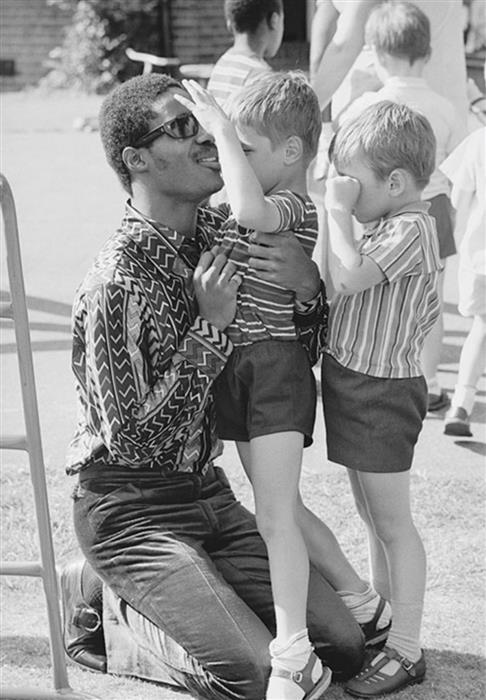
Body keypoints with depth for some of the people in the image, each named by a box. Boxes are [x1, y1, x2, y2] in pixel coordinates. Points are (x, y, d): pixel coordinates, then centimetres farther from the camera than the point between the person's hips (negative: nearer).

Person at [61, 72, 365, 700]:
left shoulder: (216, 234, 1)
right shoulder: (118, 281, -21)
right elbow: (134, 440, -21)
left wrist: (308, 287, -13)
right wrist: (210, 328, -24)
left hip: (207, 494, 7)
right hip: (129, 511, -7)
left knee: (343, 647, 0)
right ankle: (104, 614, 4)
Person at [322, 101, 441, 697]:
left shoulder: (412, 229, -19)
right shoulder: (384, 227, 10)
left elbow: (350, 275, -30)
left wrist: (337, 210, -21)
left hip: (382, 391, -10)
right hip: (355, 384, 10)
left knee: (392, 521, -2)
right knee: (371, 515, 19)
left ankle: (405, 649, 6)